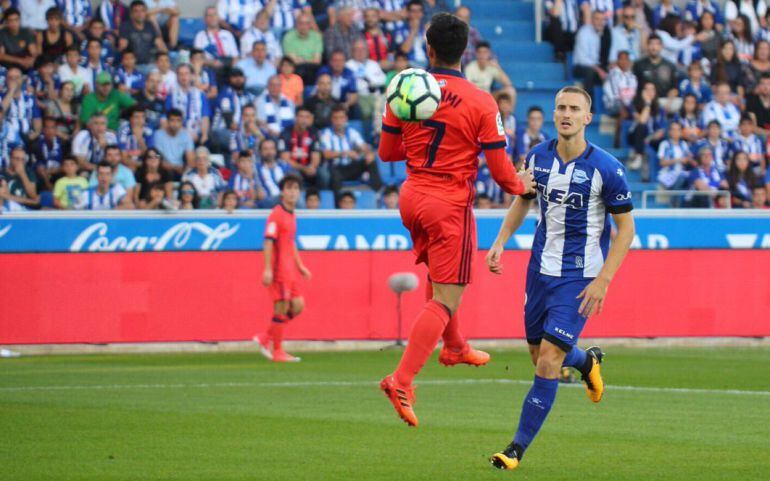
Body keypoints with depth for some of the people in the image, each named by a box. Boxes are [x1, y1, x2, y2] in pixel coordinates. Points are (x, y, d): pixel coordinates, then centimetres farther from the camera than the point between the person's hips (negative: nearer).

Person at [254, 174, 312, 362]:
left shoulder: (292, 215, 16)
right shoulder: (276, 214, -11)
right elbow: (268, 242, -16)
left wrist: (300, 266, 26)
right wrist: (268, 269, -22)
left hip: (290, 270, 9)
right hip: (279, 268, -9)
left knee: (298, 306, 6)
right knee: (282, 308, -6)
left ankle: (265, 338, 14)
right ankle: (277, 352, 2)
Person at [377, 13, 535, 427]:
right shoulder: (481, 103, -14)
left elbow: (387, 151, 6)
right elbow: (500, 170, -10)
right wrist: (520, 185, 12)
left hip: (411, 195, 5)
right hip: (450, 205, -5)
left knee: (438, 274, 30)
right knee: (446, 299, -5)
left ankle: (454, 347, 48)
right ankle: (402, 380, -19)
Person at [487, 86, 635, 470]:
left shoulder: (606, 168, -15)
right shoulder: (538, 157, -1)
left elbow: (626, 227, -9)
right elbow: (522, 201, 17)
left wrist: (602, 281, -15)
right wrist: (501, 241, 3)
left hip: (580, 276, -5)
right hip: (542, 267, 5)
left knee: (549, 359, -13)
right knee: (540, 353, 15)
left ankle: (518, 448, -6)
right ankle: (588, 361, 50)